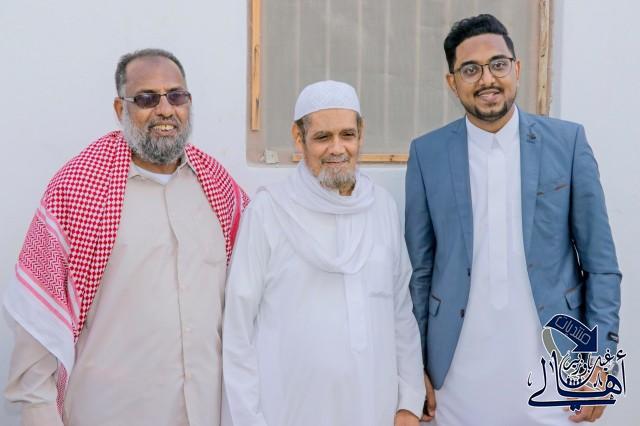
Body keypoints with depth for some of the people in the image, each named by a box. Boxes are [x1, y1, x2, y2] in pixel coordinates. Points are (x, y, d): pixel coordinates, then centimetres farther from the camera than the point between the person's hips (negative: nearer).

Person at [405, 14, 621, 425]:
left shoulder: (568, 141, -2)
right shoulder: (427, 153, 0)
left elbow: (601, 263, 0)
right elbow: (419, 268, 3)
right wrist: (416, 367, 2)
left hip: (551, 365, 0)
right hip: (460, 372, 1)